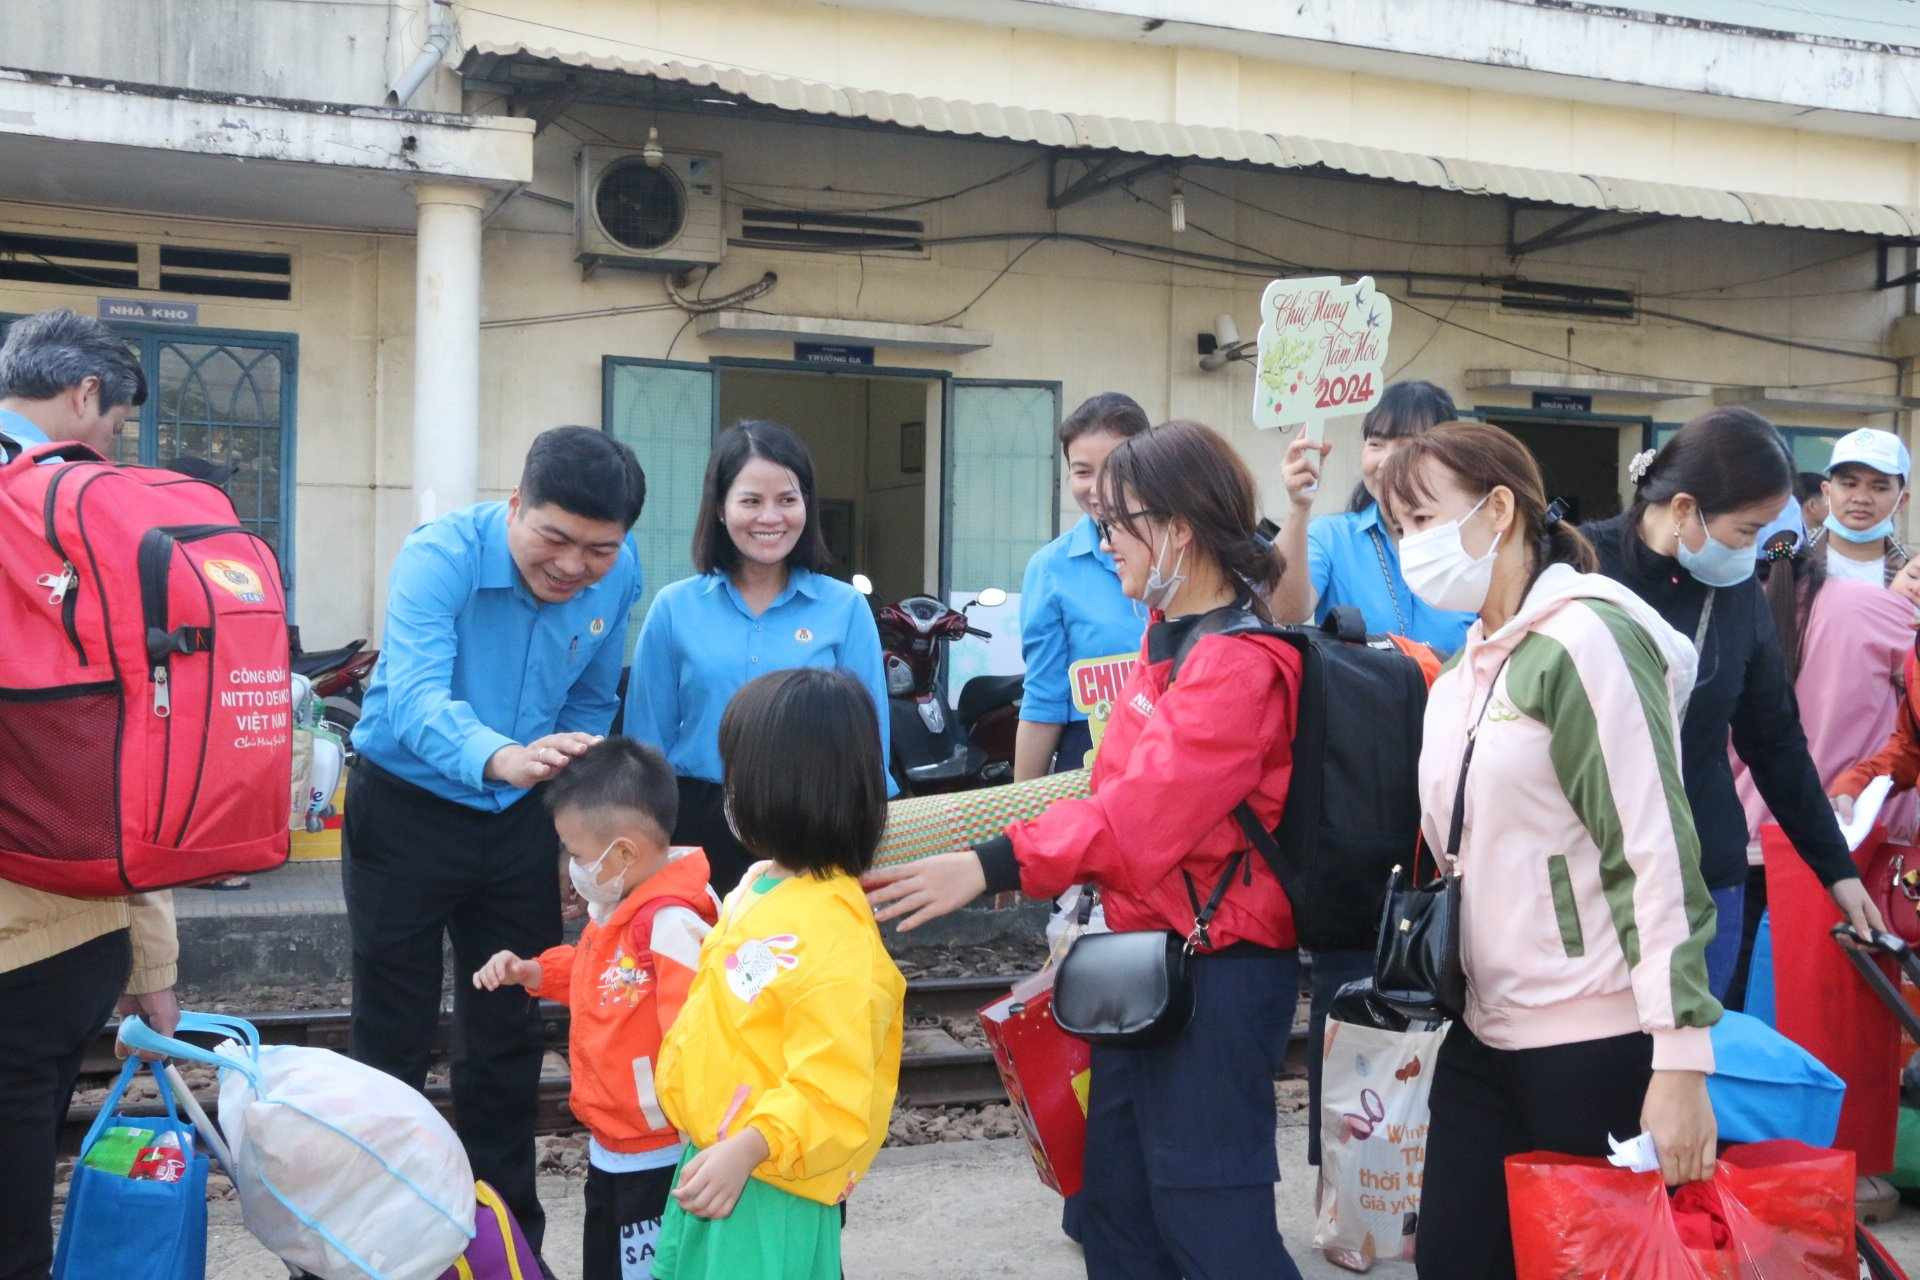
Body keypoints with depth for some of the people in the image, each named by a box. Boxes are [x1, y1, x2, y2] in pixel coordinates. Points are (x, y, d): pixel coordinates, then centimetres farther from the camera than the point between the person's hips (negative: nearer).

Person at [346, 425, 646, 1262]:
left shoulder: (619, 576, -11)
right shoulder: (440, 556, -27)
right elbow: (415, 698, -42)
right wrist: (501, 758, -61)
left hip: (521, 818, 4)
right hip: (407, 809, -4)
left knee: (509, 1035, 13)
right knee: (395, 1041, 4)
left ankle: (509, 1236, 28)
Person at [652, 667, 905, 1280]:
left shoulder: (836, 933, -26)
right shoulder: (759, 886, 2)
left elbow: (832, 1091, -28)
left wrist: (746, 1149, -34)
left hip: (768, 1185, -9)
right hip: (707, 1159, 9)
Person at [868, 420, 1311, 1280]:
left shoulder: (1240, 666, -20)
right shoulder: (1165, 633, 11)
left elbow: (1147, 809, -30)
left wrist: (996, 866, -36)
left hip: (1216, 973, -10)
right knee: (1117, 1201, 17)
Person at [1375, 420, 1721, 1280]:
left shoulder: (1585, 637, -12)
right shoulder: (1467, 673, 13)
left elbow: (1660, 853, -18)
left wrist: (1681, 1059, -22)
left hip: (1596, 1046, -7)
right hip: (1486, 1038, 7)